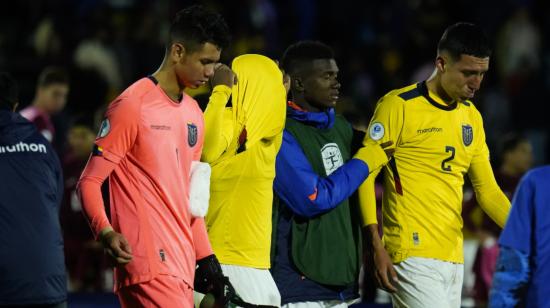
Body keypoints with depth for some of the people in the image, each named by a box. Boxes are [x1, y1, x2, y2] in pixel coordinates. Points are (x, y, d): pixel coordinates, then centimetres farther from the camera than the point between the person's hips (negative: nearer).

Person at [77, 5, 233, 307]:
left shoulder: (193, 113, 18)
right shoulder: (133, 106, -7)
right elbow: (89, 182, -8)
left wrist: (204, 256, 21)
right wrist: (106, 232, -24)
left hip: (182, 265, 8)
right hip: (147, 263, -8)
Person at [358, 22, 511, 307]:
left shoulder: (472, 117, 15)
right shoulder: (399, 106, -7)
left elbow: (487, 191, 18)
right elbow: (364, 174, -8)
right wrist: (377, 247, -14)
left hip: (453, 257, 7)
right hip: (413, 254, -7)